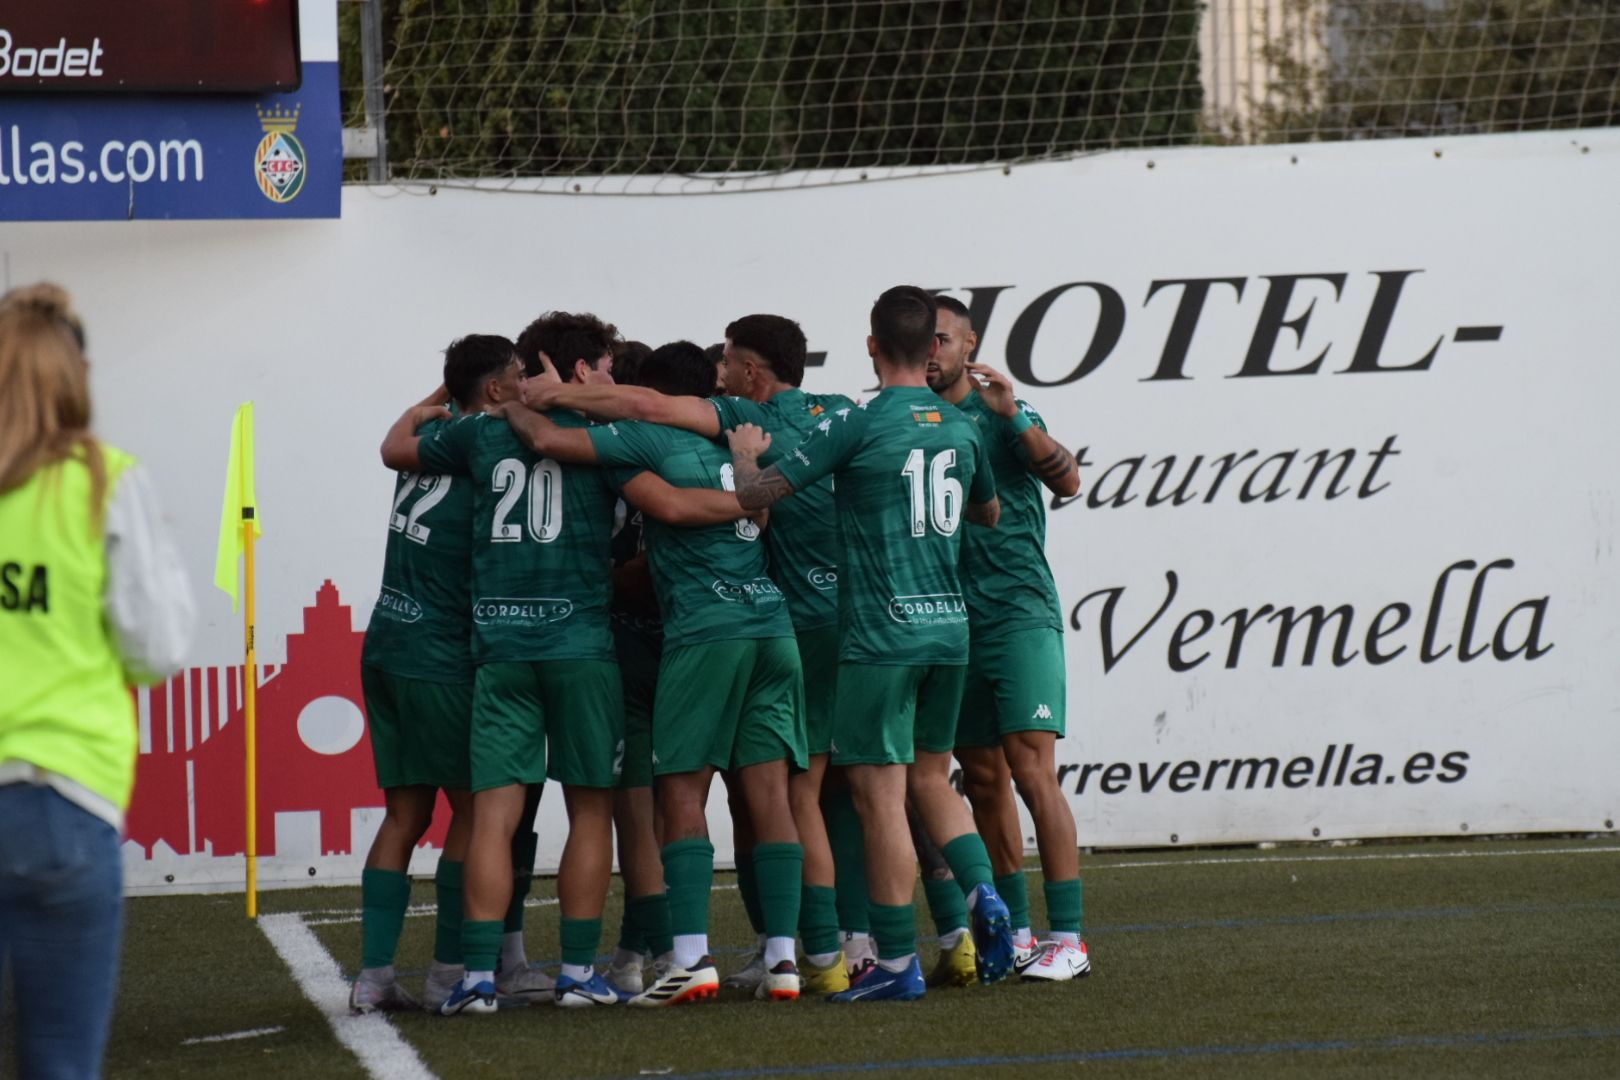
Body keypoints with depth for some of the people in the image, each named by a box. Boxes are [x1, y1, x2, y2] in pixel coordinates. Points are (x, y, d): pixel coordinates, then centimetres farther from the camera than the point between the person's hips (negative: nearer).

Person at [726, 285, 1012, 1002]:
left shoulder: (857, 424, -10)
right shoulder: (961, 427, 7)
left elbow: (755, 494, -8)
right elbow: (988, 511, 27)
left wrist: (746, 454, 13)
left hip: (880, 634, -6)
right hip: (950, 625, 6)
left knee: (880, 794, -2)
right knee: (930, 776, 20)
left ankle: (897, 963, -1)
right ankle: (982, 895, -1)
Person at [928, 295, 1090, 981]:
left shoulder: (1000, 415, -1)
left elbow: (1067, 480, -16)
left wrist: (1013, 416, -25)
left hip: (1018, 614, -5)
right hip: (952, 624, 5)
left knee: (1031, 771, -12)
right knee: (982, 780, 8)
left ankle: (1067, 939, -13)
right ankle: (1013, 932, 15)